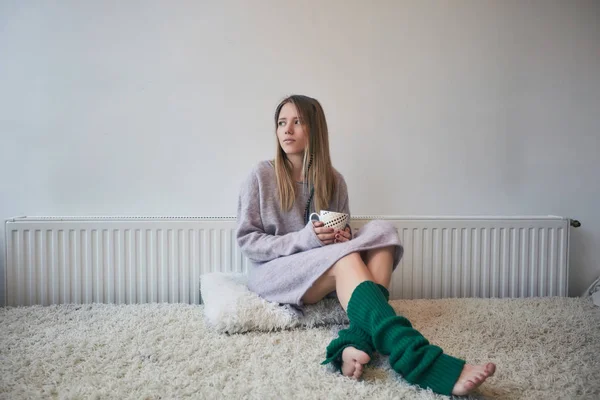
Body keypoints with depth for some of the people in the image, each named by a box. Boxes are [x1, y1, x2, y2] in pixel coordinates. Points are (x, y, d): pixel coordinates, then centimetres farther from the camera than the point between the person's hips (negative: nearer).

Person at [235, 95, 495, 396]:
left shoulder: (333, 181, 7)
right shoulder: (262, 176, -2)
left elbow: (342, 238, 15)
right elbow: (245, 240, -6)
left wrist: (343, 236, -11)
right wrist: (304, 239, -20)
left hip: (326, 275, 4)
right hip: (272, 273, -4)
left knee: (381, 231, -21)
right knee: (344, 257, -33)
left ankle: (356, 342, -41)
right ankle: (414, 358, -48)